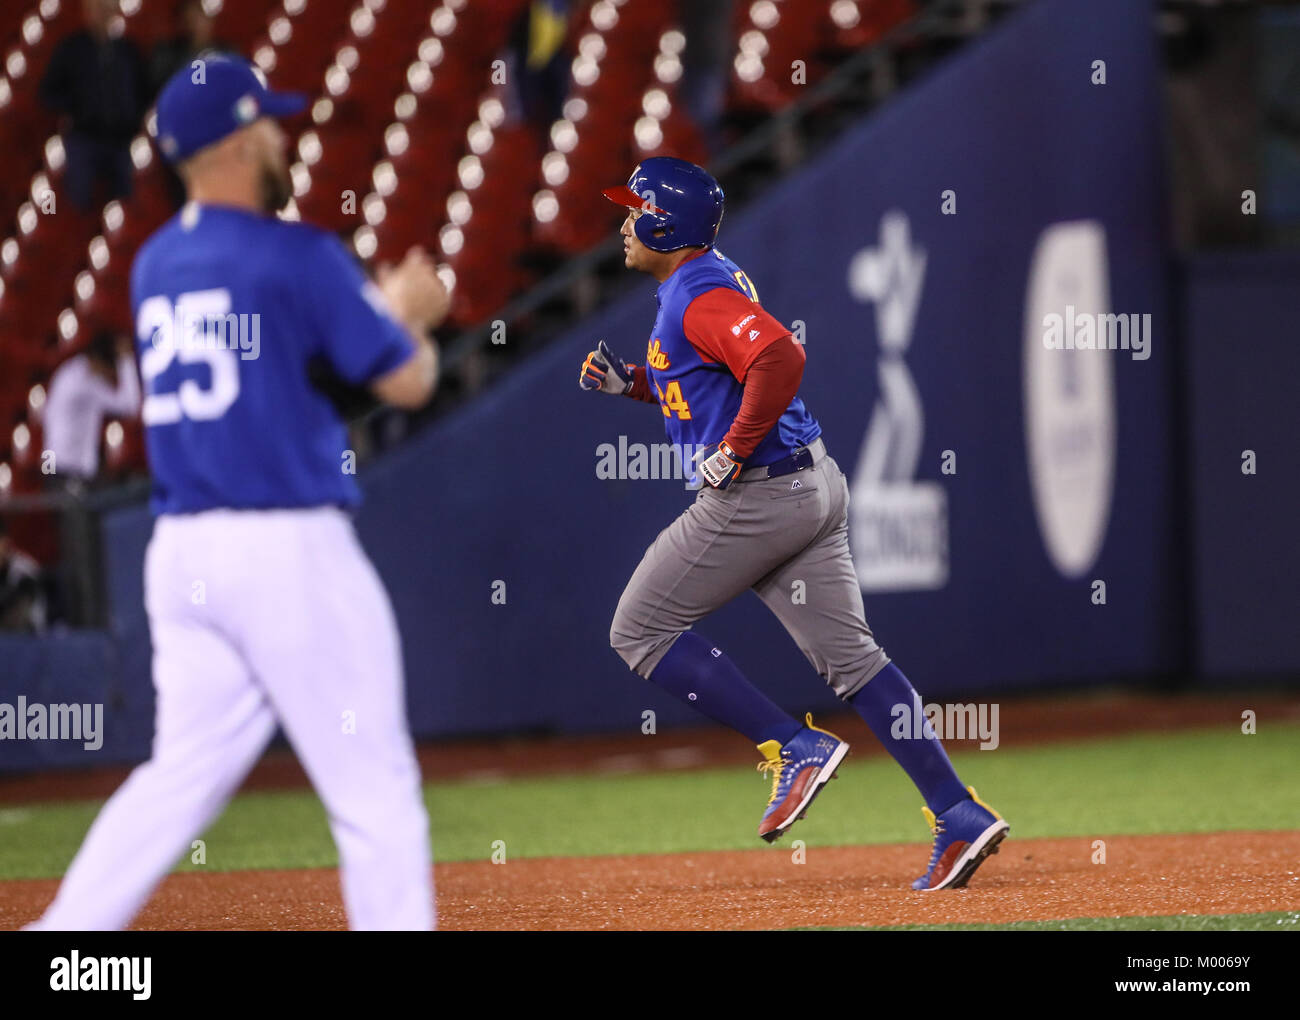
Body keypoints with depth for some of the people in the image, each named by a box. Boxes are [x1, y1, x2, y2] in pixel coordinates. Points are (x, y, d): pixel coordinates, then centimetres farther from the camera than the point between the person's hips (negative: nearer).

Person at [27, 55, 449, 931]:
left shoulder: (154, 266, 13)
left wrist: (378, 304, 27)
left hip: (181, 552, 7)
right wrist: (413, 315, 15)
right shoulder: (297, 257, -9)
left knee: (185, 772, 12)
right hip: (290, 547, -7)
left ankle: (65, 932, 5)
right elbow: (407, 382, -5)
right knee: (374, 786, -2)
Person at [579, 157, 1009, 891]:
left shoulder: (700, 296, -14)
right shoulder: (715, 281, 18)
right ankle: (961, 817, -2)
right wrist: (632, 381, 19)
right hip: (815, 488, 10)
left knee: (641, 632, 3)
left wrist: (733, 452, -23)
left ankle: (795, 747, -4)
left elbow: (780, 357, -30)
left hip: (755, 495, -10)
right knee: (850, 656, 6)